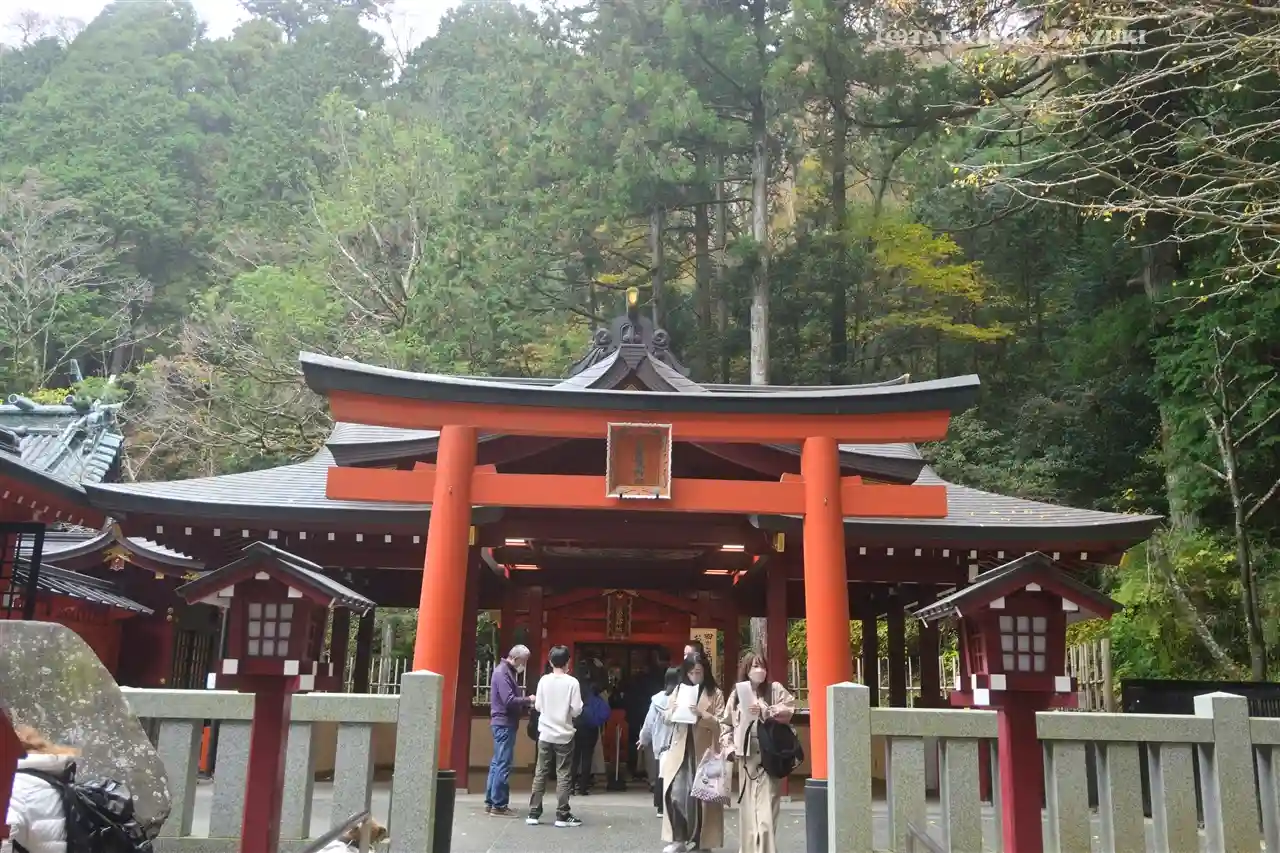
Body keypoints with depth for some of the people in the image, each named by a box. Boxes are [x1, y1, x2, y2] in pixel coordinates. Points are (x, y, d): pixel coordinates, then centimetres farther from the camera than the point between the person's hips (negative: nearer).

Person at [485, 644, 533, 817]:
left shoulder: (508, 672, 17)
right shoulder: (502, 672, -15)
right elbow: (509, 701, -22)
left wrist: (525, 702, 1)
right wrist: (528, 700, -11)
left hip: (504, 723, 10)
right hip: (504, 723, -10)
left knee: (497, 763, 12)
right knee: (503, 764, -7)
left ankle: (491, 802, 18)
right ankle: (499, 805, -3)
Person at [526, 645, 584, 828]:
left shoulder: (544, 680, -3)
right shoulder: (572, 682, -10)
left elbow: (538, 706, 2)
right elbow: (576, 711, -10)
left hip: (545, 734, 2)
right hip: (564, 735, -2)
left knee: (540, 774, 9)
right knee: (563, 775, 4)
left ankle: (533, 814, 11)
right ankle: (562, 816, 5)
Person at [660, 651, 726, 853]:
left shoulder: (715, 694, 0)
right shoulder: (679, 690, 11)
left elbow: (720, 723, -7)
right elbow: (666, 718, 13)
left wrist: (702, 713, -20)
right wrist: (673, 711, -8)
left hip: (703, 751, -3)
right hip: (680, 749, 3)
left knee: (699, 796, 0)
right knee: (675, 794, -5)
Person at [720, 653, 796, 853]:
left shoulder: (775, 689, 3)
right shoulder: (737, 692, 10)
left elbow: (789, 709, -10)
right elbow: (726, 724, 12)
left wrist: (765, 712, -14)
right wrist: (730, 746, 2)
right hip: (746, 754, 3)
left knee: (766, 804, -10)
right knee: (748, 803, 8)